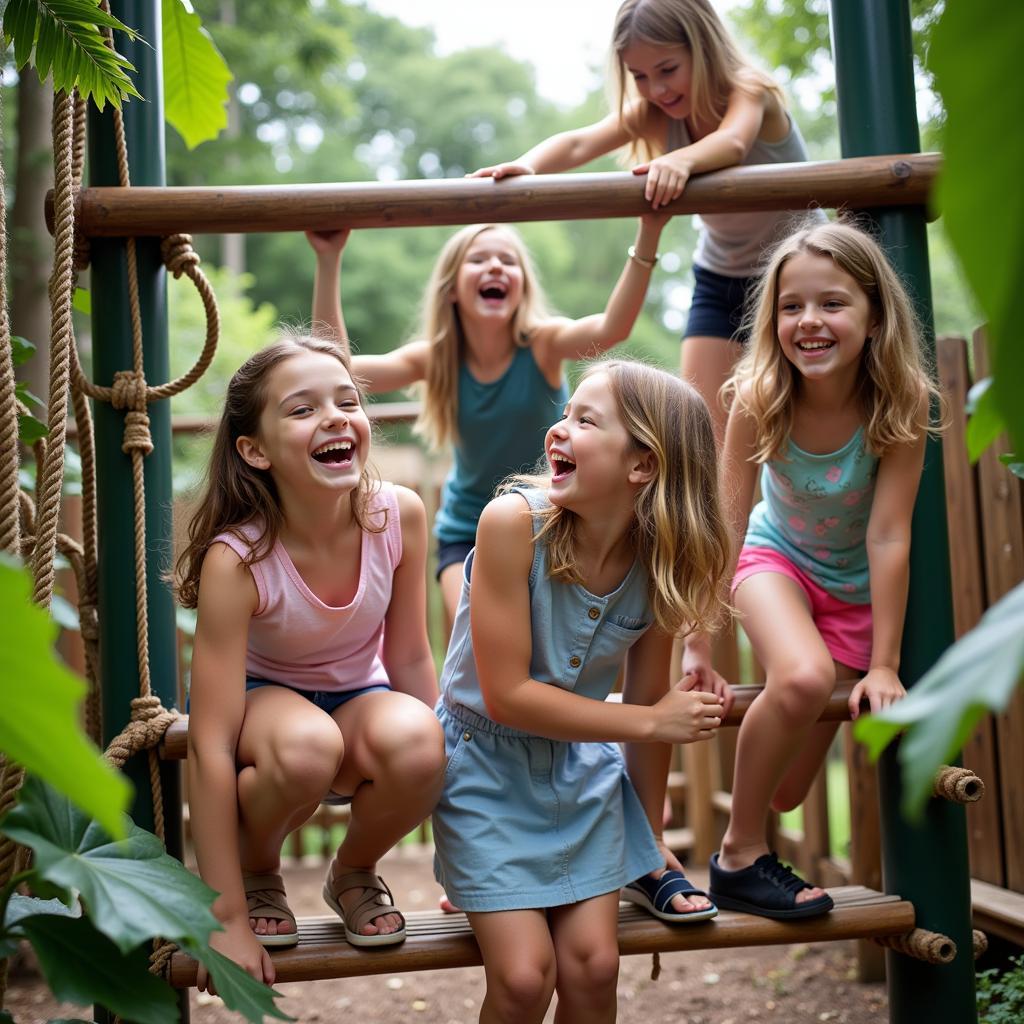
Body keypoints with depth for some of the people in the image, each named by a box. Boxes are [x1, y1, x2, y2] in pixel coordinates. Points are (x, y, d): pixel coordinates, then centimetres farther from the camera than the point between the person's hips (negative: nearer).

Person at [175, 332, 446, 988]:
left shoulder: (400, 515, -20)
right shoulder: (235, 559, -29)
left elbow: (411, 660, -7)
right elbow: (210, 745, -30)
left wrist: (441, 782, -3)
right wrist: (228, 920, -31)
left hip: (357, 698, 3)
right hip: (258, 696, -2)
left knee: (417, 741, -33)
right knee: (307, 745, -39)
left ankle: (354, 874, 0)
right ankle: (256, 873, -3)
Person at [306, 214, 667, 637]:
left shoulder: (541, 344, -19)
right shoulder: (436, 358, -12)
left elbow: (612, 328, -39)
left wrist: (647, 236, -52)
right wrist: (329, 261, -27)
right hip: (468, 532, 1)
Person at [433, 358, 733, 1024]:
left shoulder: (660, 562, -12)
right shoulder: (514, 520, -24)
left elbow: (650, 708, 1)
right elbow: (506, 696, -22)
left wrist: (652, 843, 10)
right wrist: (655, 721, -17)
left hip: (582, 768, 3)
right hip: (487, 763, -3)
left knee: (592, 966, -5)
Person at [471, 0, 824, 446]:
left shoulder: (750, 90, -24)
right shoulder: (652, 113, -11)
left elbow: (733, 142, -48)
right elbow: (579, 143, -30)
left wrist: (680, 160, -70)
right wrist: (525, 165, -51)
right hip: (720, 276, 4)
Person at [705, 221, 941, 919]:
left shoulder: (900, 404, -26)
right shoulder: (759, 400, -24)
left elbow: (888, 538, -25)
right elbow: (726, 525, -20)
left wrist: (883, 666, -22)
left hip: (853, 585, 1)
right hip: (775, 556, -1)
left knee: (787, 791, 2)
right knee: (803, 678, -36)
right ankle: (741, 856, -14)